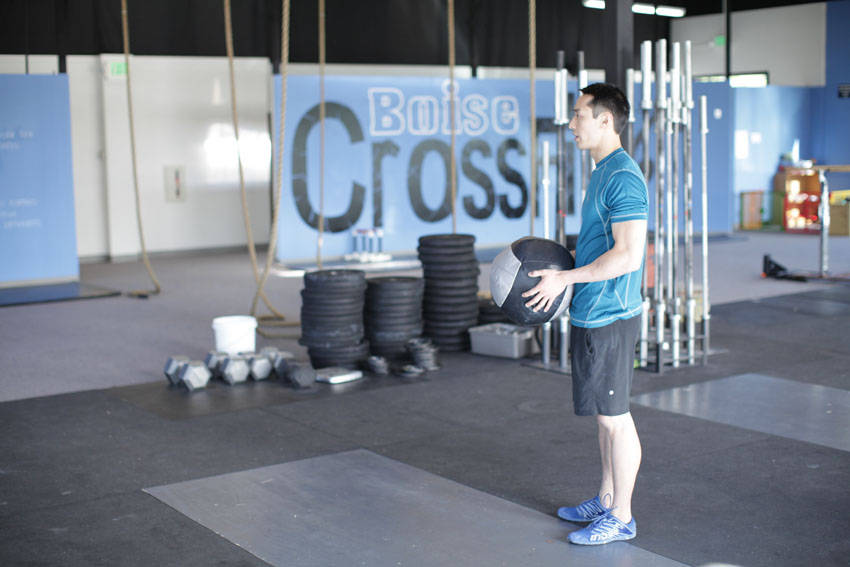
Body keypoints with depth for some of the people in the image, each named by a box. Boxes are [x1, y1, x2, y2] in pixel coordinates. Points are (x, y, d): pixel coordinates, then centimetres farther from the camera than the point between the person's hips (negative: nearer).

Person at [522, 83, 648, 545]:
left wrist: (566, 278, -20)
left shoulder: (623, 178, -19)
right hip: (591, 314, 10)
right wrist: (556, 264, 14)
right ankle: (605, 501, 29)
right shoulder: (603, 173, 14)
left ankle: (621, 517, 10)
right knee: (604, 415, 17)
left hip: (608, 317, -10)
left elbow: (628, 254, -25)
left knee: (614, 418, 0)